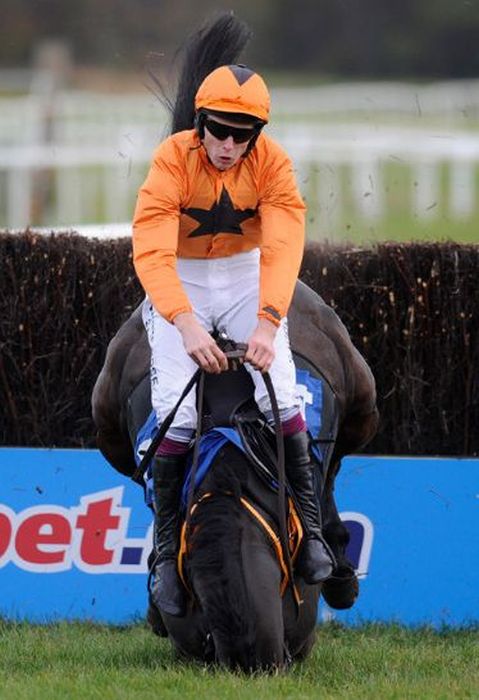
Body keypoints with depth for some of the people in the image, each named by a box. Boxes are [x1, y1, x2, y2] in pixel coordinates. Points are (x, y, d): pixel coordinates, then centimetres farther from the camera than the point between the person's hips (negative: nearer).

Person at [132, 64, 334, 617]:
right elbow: (151, 251, -33)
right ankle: (166, 553, -4)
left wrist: (268, 323, -44)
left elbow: (283, 248, -28)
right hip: (179, 286, -2)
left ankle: (309, 529, -2)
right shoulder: (173, 160, -23)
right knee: (177, 419, -16)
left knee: (282, 401, -17)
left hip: (246, 277, 2)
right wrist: (188, 324, -46)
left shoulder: (272, 163, -17)